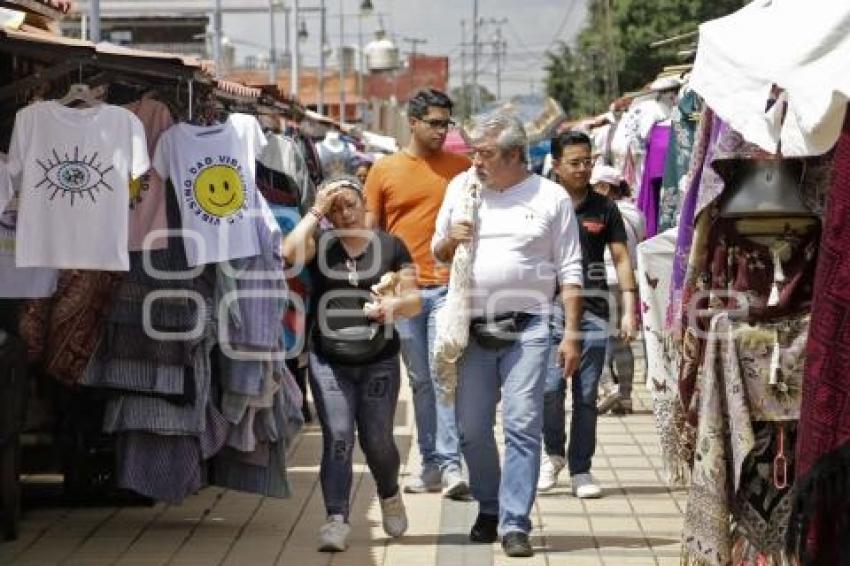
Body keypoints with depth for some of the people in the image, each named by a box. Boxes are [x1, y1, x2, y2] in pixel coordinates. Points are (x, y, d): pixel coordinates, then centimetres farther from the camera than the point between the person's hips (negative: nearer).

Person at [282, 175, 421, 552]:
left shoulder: (390, 246, 4)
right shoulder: (321, 243, 3)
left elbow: (414, 300, 3)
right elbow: (290, 253, -19)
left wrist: (396, 304, -20)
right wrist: (315, 211, -11)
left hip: (379, 361, 0)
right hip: (329, 361, 0)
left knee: (376, 440, 6)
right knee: (337, 438, -7)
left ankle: (389, 495, 34)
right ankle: (336, 520, -7)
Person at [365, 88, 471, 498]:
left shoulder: (462, 168, 4)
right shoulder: (385, 171, 5)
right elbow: (370, 232, 9)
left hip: (448, 286, -2)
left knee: (444, 375, -11)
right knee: (420, 381, 9)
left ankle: (450, 464, -11)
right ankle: (431, 464, 16)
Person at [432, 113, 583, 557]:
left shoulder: (551, 197, 2)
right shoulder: (461, 187, 10)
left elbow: (570, 272, 3)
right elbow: (437, 252, 20)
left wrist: (571, 334, -3)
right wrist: (450, 240, -4)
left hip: (526, 329, -3)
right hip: (472, 327, 3)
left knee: (523, 427, -8)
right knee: (471, 429, 7)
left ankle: (514, 523, -4)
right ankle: (488, 509, 26)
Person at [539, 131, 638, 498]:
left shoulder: (604, 209, 9)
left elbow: (621, 258, 10)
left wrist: (629, 310, 1)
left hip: (593, 310, 1)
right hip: (550, 306, -1)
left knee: (586, 394, 2)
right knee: (549, 386, -12)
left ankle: (580, 470, 11)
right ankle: (554, 453, 13)